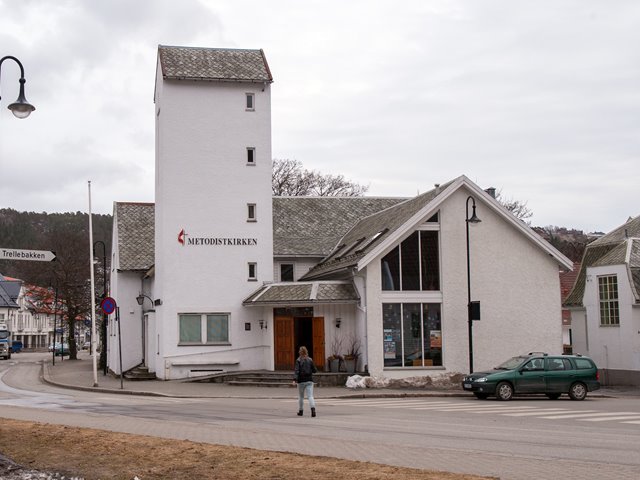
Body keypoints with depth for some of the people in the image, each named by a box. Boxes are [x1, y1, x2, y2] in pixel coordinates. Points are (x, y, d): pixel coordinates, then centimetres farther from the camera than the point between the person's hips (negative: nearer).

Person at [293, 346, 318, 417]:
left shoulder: (298, 360, -5)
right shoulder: (310, 360, 2)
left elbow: (296, 370, -17)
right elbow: (315, 370, 4)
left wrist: (295, 379, -24)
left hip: (301, 381, -1)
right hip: (309, 380, 1)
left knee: (301, 396, 15)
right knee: (310, 396, -6)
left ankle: (300, 411, 23)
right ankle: (313, 408, -28)